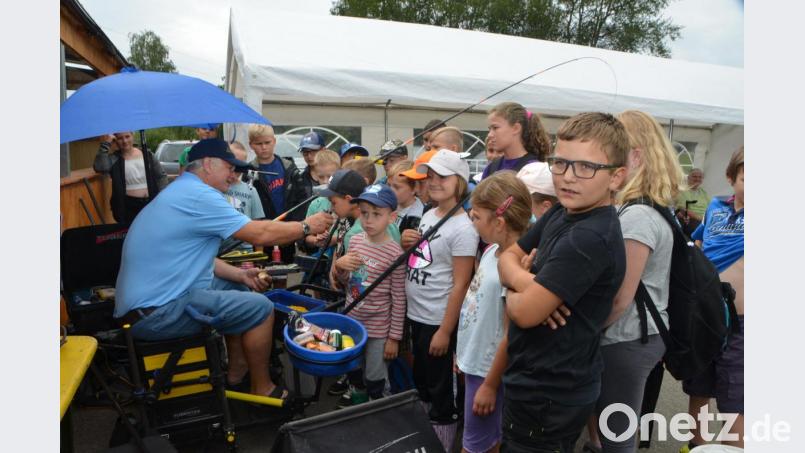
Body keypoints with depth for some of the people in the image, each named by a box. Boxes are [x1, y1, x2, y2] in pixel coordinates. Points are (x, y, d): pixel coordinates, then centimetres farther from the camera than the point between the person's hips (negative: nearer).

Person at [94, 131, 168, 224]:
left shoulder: (147, 155, 5)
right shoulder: (114, 159, -1)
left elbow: (162, 176, 8)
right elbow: (100, 167, -21)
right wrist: (106, 144, -19)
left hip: (151, 204, 2)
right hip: (127, 206, -2)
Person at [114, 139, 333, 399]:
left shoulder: (181, 192, 14)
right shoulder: (199, 195, -18)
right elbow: (261, 234, -19)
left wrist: (240, 274, 6)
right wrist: (307, 227, -4)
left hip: (148, 298, 11)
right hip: (154, 313, -11)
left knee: (239, 289, 19)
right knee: (260, 307, -10)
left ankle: (237, 373, 25)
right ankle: (262, 389, 8)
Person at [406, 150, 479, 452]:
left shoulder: (462, 228, -19)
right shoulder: (428, 215, 5)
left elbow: (460, 284, -19)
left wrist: (445, 331, -17)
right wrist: (408, 245, 1)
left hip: (437, 321, -8)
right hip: (415, 314, 8)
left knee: (439, 390, 10)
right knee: (420, 382, 24)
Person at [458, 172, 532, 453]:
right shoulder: (492, 250, -1)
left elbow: (511, 334, -23)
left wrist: (490, 385, -15)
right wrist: (463, 353, 17)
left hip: (488, 371, -8)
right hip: (474, 361, 8)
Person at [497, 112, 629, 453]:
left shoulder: (590, 238, -27)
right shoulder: (561, 213, 2)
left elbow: (525, 313, -27)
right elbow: (507, 257, 5)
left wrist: (515, 291, -6)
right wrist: (526, 281, -16)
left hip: (548, 396, -9)